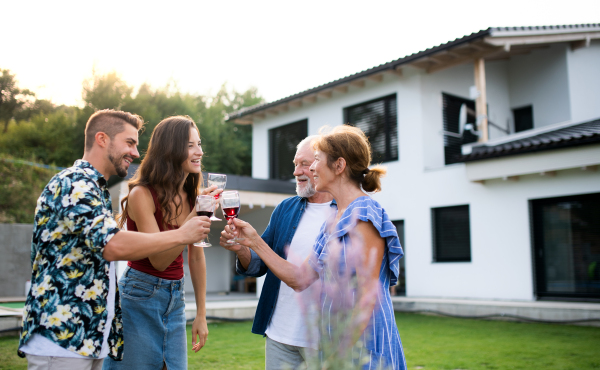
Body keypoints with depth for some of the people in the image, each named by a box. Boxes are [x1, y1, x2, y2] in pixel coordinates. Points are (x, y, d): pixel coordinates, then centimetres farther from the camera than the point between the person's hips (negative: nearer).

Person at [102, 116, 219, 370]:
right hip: (139, 296, -5)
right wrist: (194, 216, -28)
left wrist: (201, 314, 11)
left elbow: (196, 256, 9)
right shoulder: (142, 194, -16)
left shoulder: (192, 197, 2)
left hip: (175, 300, 6)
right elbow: (159, 260, -21)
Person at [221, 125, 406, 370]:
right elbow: (300, 279, 10)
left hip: (362, 344, -8)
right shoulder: (334, 220, 11)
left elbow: (367, 296, -19)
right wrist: (255, 242, 9)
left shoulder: (364, 216, -16)